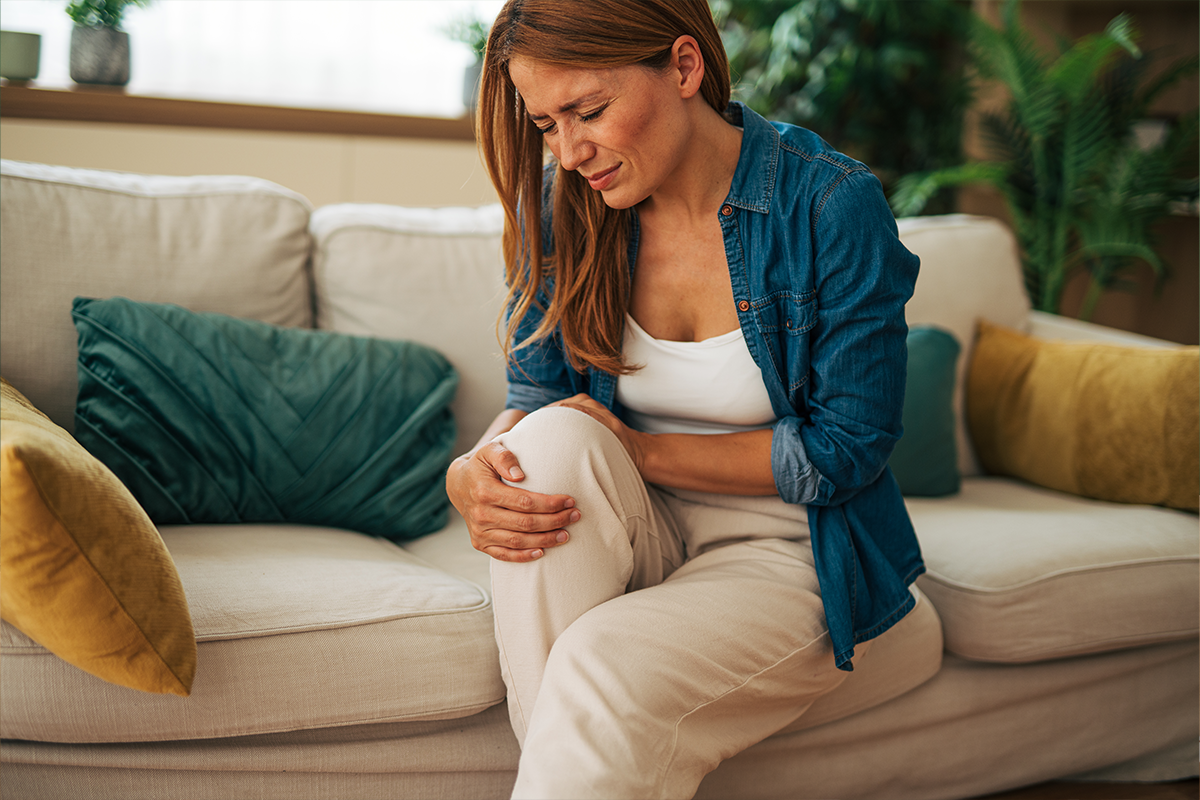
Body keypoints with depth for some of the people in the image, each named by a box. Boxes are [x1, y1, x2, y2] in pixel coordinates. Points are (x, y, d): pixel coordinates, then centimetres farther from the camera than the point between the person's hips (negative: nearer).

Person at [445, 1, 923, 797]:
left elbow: (846, 451, -13)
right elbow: (534, 395, 1)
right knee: (550, 441, -29)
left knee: (604, 664, -33)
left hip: (786, 552, -4)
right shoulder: (561, 202, -3)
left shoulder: (830, 203, -16)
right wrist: (473, 471, -23)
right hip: (636, 539, 4)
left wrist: (636, 450, -16)